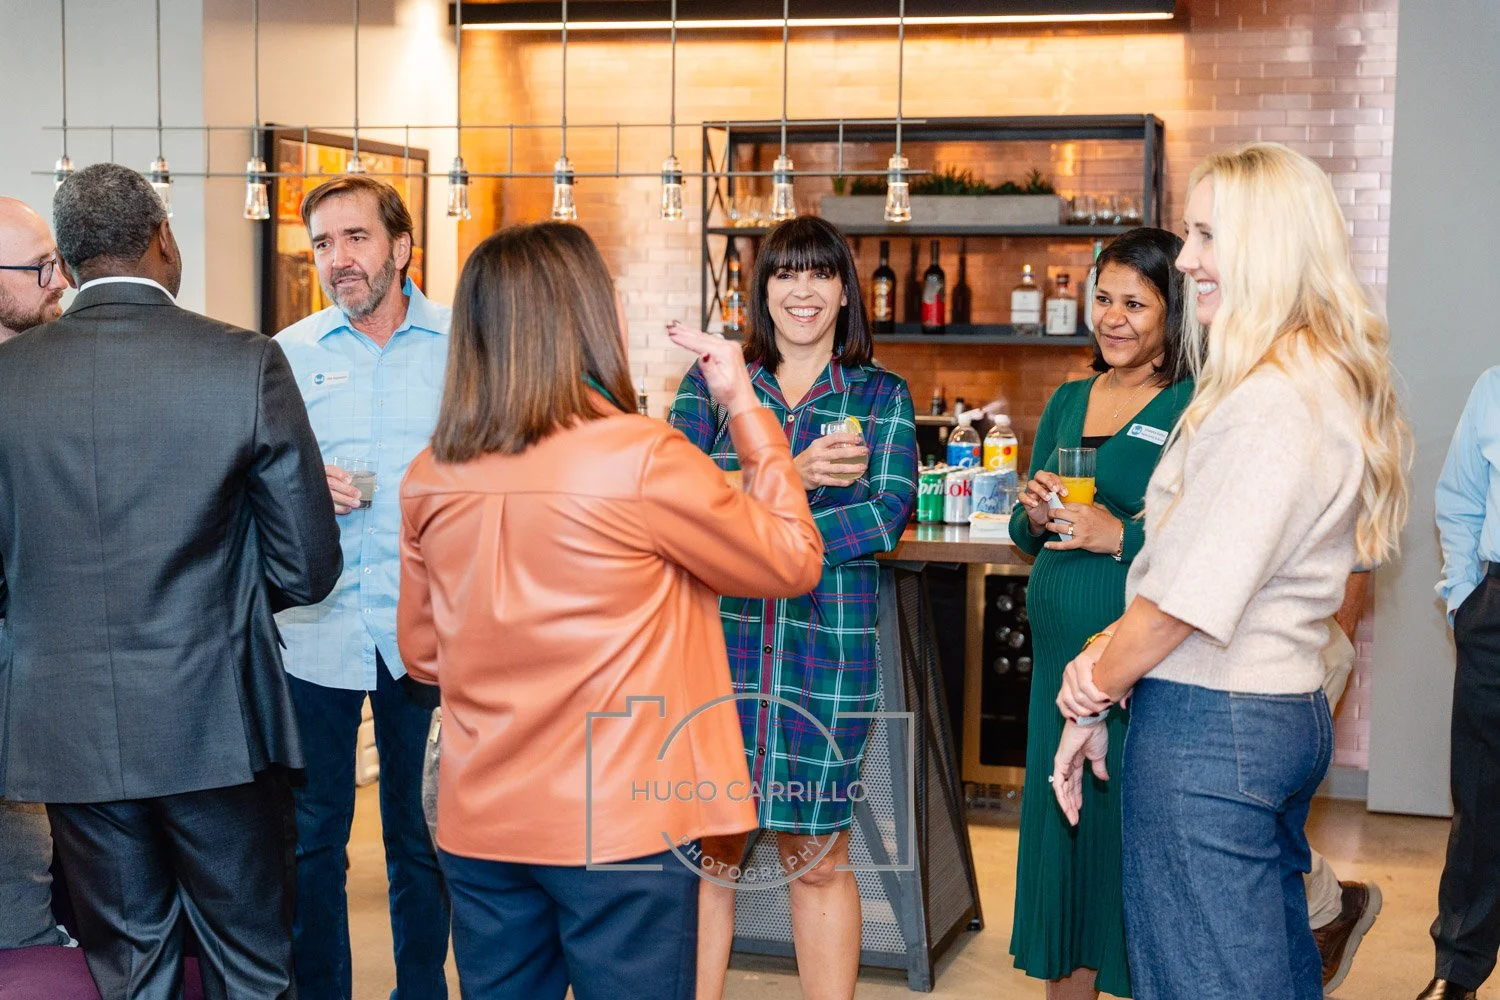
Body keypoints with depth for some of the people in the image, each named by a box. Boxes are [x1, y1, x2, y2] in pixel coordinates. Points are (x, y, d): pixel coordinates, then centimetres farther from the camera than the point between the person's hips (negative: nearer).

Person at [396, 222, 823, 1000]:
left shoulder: (430, 478, 0)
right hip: (619, 825, -5)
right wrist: (746, 409, 3)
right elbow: (792, 563, -3)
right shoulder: (642, 456, -16)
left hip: (479, 824, 5)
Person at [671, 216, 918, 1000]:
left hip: (829, 648, 0)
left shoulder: (882, 397, 7)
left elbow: (888, 516, -7)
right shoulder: (709, 384, 8)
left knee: (818, 856, 7)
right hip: (718, 640, 1)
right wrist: (791, 474, -20)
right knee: (708, 844, 5)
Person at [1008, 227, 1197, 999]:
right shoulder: (1069, 401, 13)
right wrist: (1034, 514, -3)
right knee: (1061, 822, 14)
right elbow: (1028, 536, 19)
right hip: (1062, 653, 7)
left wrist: (1118, 536, -21)